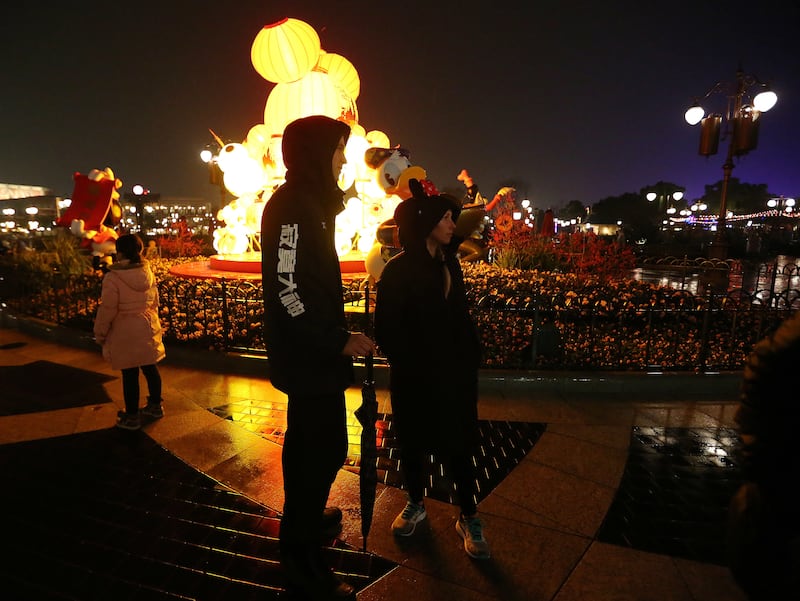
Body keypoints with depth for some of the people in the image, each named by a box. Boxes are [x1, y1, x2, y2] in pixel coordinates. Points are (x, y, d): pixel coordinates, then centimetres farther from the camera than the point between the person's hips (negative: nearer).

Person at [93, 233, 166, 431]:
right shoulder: (148, 272, -1)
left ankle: (131, 417, 18)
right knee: (150, 367, 18)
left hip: (125, 334, -5)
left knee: (130, 374, 5)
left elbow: (107, 310, -14)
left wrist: (100, 334, 0)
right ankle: (155, 405, 33)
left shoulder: (113, 278, -19)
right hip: (148, 329, 6)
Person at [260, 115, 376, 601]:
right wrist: (338, 341, -23)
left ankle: (304, 517, 43)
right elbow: (286, 291, -25)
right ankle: (303, 558, 16)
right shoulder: (292, 206, -17)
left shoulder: (310, 203, 14)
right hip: (309, 356, -11)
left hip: (312, 352, 11)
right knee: (324, 449, -2)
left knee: (311, 442, 23)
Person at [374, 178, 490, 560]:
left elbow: (461, 316, 10)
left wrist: (471, 357, 3)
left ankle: (469, 517, 23)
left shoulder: (449, 262, 7)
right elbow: (386, 328, -11)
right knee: (413, 442, 13)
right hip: (413, 376, -4)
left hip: (454, 371, 4)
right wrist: (408, 364, -12)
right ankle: (415, 504, 36)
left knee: (459, 442, 8)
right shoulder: (398, 270, -10)